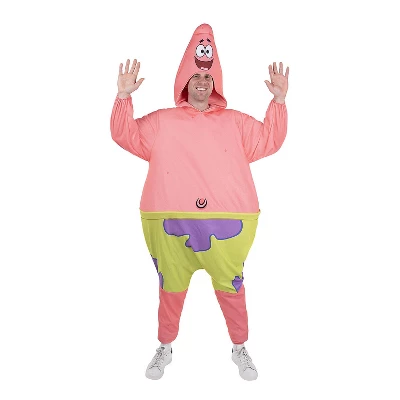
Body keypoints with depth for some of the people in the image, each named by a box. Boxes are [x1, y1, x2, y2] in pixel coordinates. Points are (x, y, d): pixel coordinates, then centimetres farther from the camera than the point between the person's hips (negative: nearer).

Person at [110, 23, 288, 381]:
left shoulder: (235, 122, 13)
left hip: (226, 223, 1)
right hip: (170, 223, 0)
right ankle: (165, 347, 36)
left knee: (231, 288, 12)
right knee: (171, 287, 14)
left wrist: (279, 101, 1)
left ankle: (239, 348, 35)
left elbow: (270, 140, 10)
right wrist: (124, 97, -4)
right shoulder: (162, 121, 11)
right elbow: (126, 135, 7)